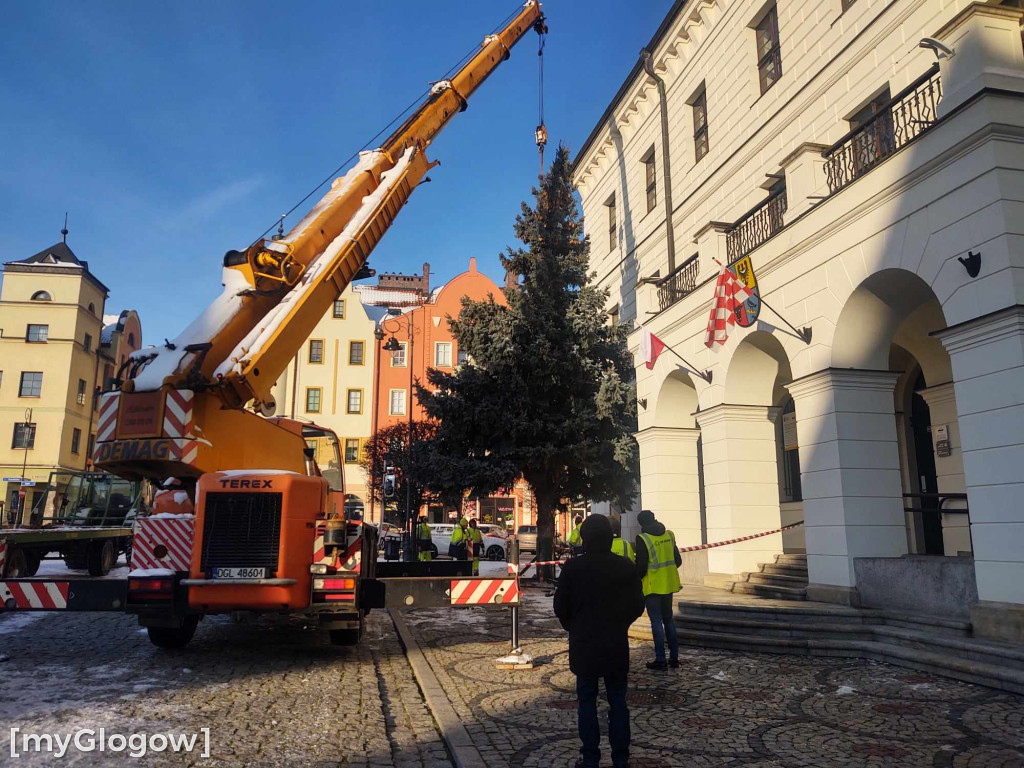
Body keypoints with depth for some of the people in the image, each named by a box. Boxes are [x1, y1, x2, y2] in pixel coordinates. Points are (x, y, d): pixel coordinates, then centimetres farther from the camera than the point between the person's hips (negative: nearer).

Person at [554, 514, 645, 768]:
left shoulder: (572, 567, -10)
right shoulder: (626, 567, -5)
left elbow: (560, 606, -5)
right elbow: (637, 605, 2)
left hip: (583, 644, -1)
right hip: (616, 644, 2)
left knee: (587, 701, 8)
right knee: (617, 701, 10)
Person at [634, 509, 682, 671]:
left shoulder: (643, 539, -15)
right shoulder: (669, 535, 4)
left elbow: (641, 566, -15)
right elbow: (678, 561, 9)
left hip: (652, 586, -6)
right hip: (668, 585, 6)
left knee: (656, 622, 1)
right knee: (668, 620, 15)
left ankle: (661, 659, 4)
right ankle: (674, 658, 20)